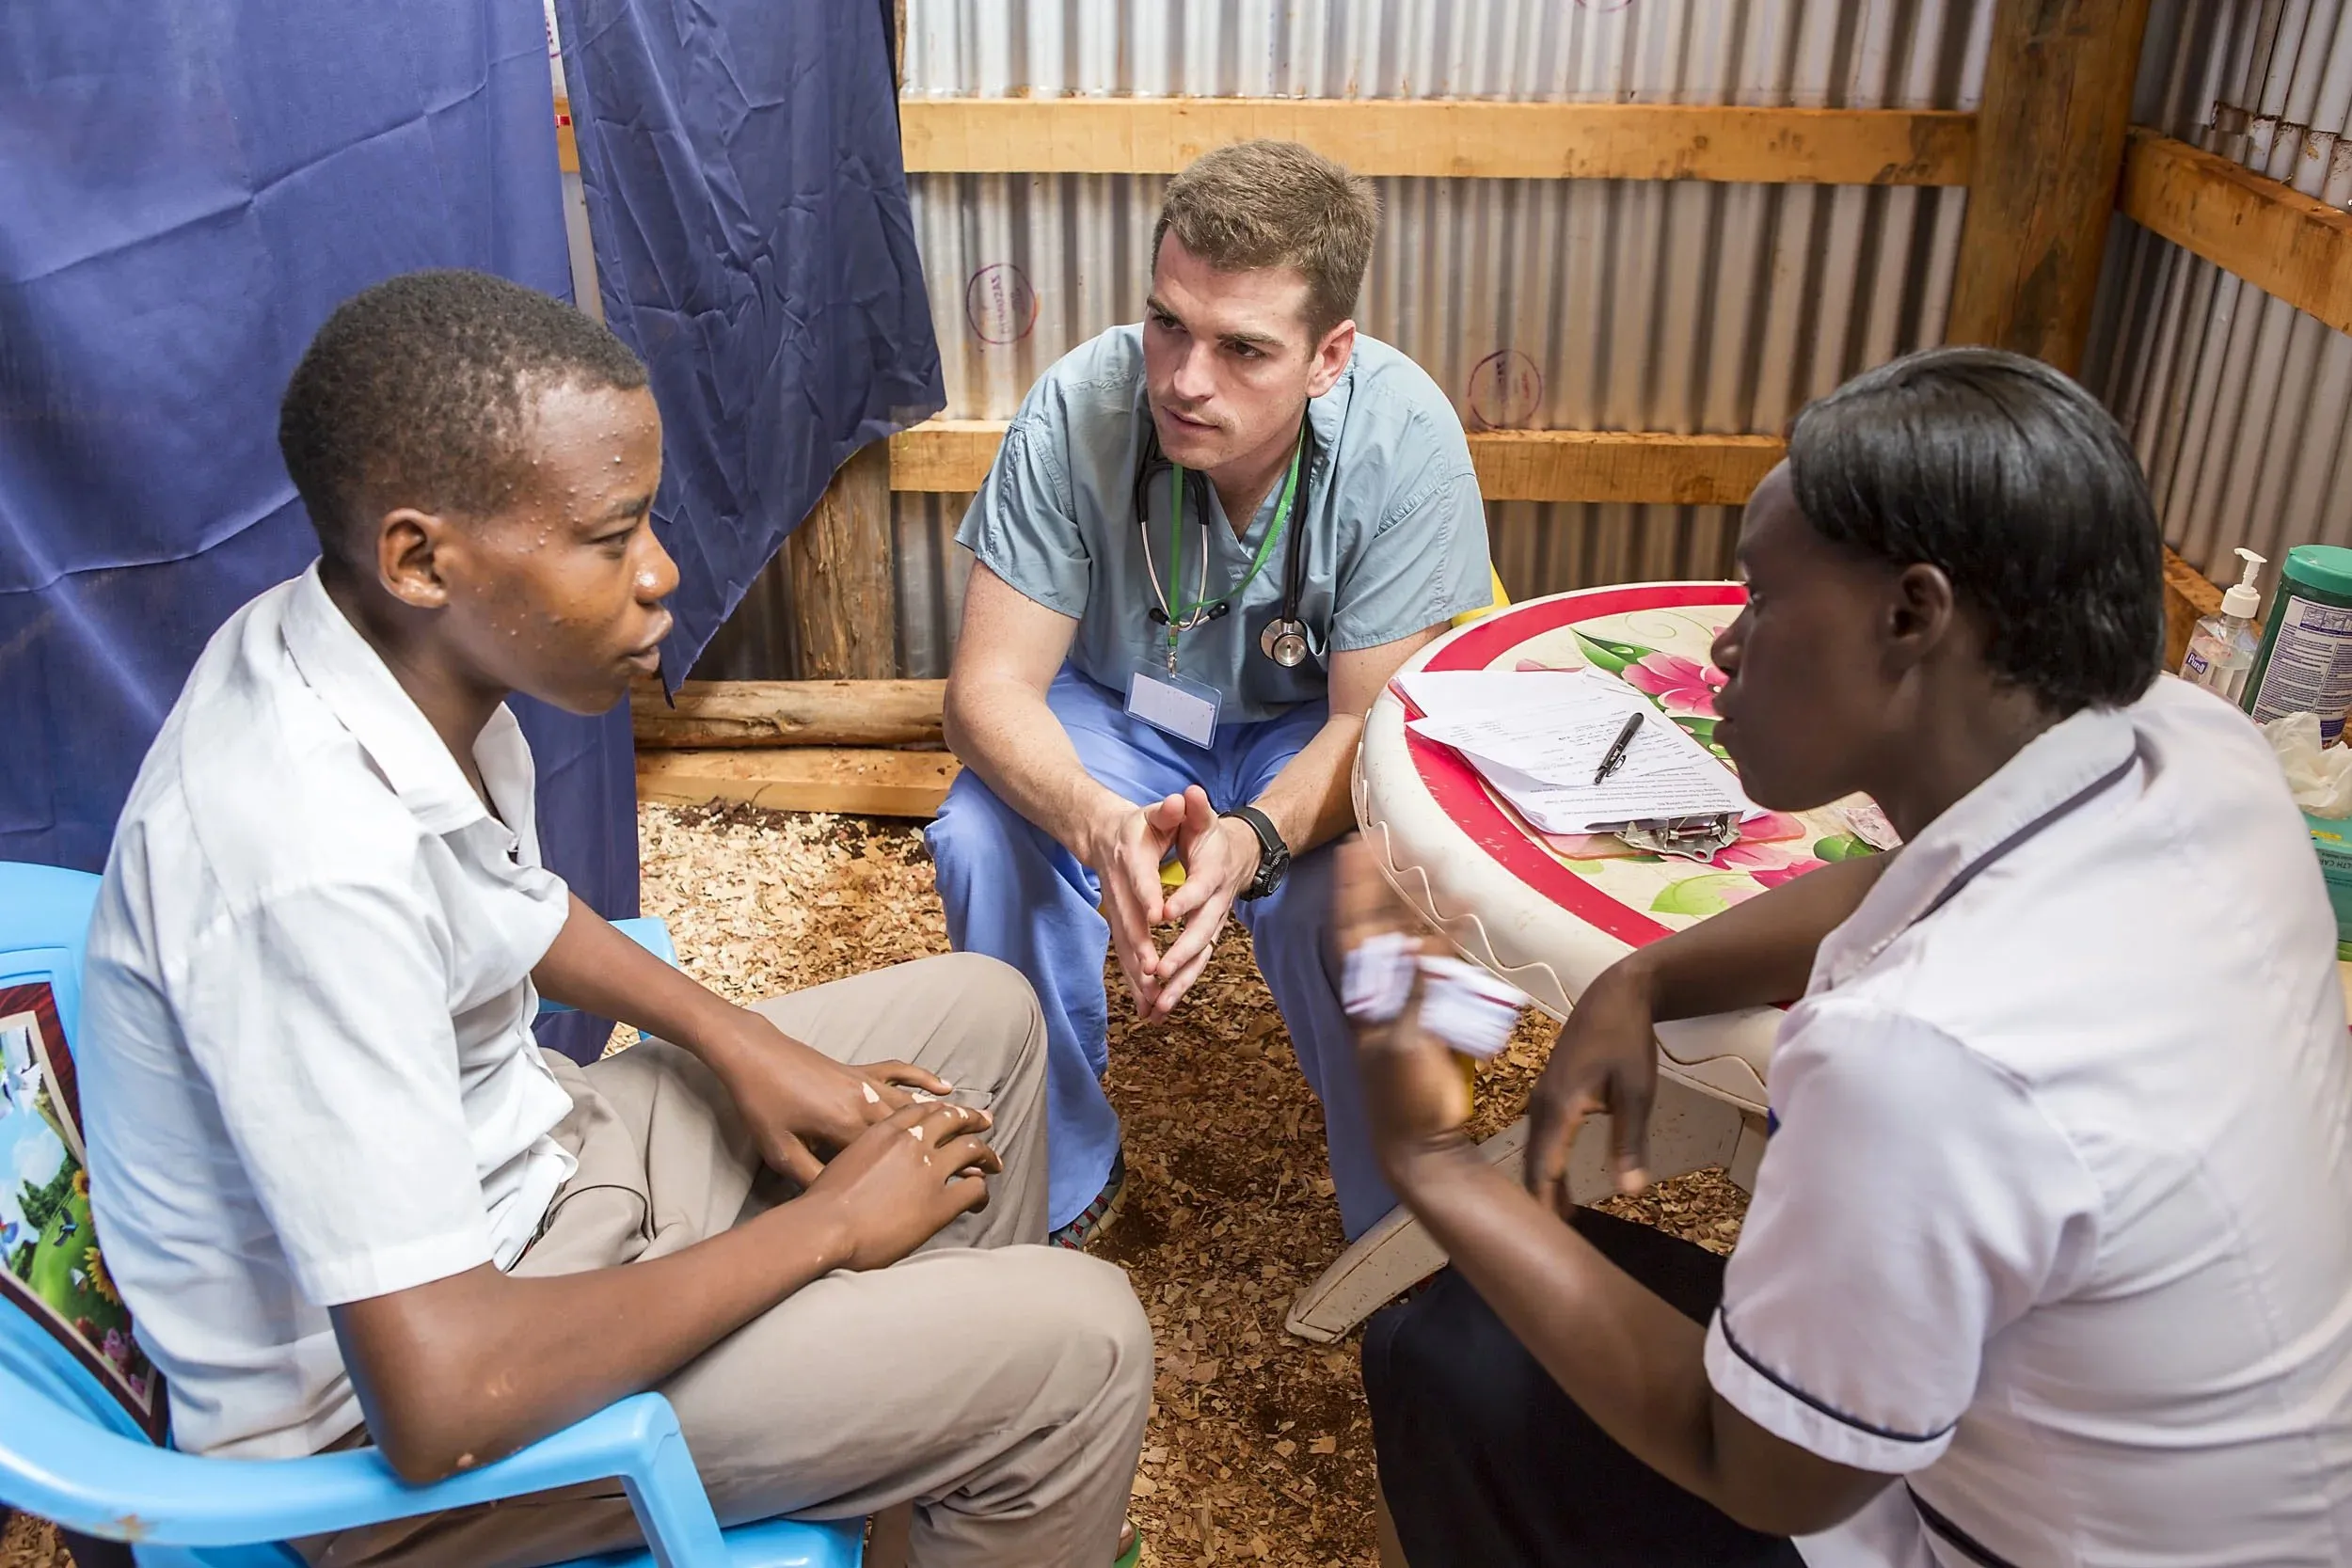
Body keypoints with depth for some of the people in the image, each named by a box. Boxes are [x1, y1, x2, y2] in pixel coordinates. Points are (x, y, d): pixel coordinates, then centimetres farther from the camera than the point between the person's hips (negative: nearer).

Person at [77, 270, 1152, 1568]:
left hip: (504, 1153, 9)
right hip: (374, 1424, -8)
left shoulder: (394, 643, -9)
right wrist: (826, 1224, -23)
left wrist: (739, 1043, 0)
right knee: (1081, 1345, -16)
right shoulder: (312, 864, -36)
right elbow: (440, 1398, -35)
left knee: (981, 1015, 13)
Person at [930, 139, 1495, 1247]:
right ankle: (1060, 1184, -2)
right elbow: (991, 685, -23)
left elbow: (1374, 721, -22)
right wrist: (1097, 821, -45)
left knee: (1347, 901, -31)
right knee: (986, 844, -27)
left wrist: (1251, 842, -44)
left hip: (1301, 730, -1)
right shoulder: (1076, 410, -26)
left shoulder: (1406, 440, -27)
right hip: (1116, 708, 1)